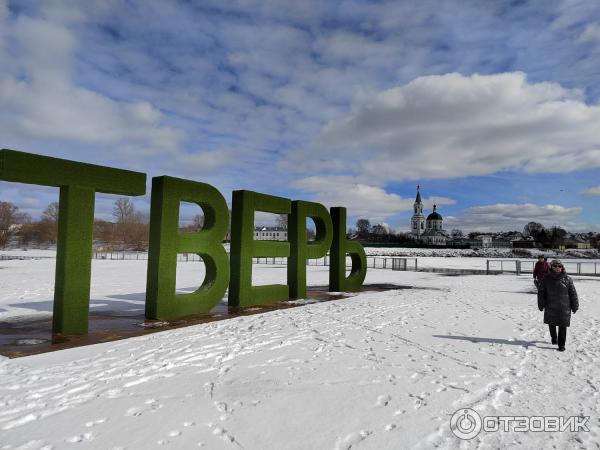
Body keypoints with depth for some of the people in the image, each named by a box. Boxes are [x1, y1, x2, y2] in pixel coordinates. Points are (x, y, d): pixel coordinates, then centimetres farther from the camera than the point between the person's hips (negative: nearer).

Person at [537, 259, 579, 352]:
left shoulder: (567, 279, -4)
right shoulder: (546, 278, -2)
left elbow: (573, 293, 2)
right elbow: (541, 292, 3)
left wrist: (575, 306, 3)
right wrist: (541, 305, 3)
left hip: (564, 308, -2)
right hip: (550, 307, 2)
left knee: (562, 326, -1)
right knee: (551, 324, 18)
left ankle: (561, 344, 8)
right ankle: (553, 338, 42)